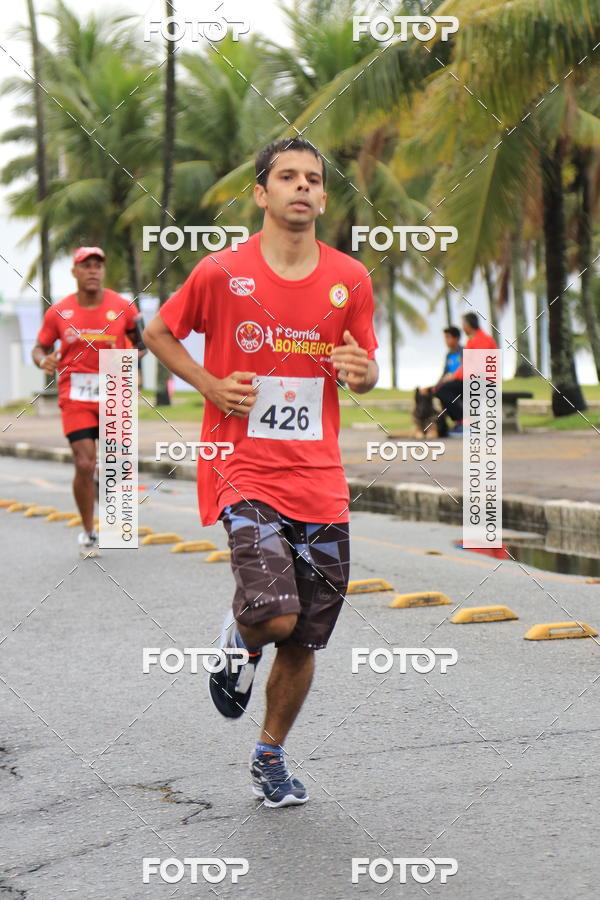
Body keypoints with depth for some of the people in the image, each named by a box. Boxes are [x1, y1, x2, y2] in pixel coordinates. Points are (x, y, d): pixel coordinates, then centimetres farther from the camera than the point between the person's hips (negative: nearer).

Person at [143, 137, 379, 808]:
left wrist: (361, 372, -9)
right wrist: (210, 385, -4)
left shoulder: (350, 279, 4)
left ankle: (270, 756, 31)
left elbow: (365, 374, 15)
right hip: (244, 470, -3)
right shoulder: (222, 272, -4)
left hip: (319, 482, 4)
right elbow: (158, 333, 10)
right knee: (276, 616, -23)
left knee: (303, 644, 8)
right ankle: (239, 641, 14)